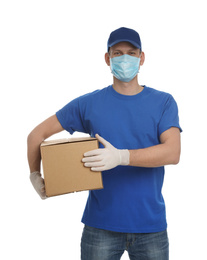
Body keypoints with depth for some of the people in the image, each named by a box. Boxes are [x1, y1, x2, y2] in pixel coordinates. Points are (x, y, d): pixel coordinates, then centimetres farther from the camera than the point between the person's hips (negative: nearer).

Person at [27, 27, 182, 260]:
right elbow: (37, 134, 8)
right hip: (101, 225, 0)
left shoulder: (163, 102, 2)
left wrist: (121, 156, -24)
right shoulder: (89, 104, 2)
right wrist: (35, 175, -1)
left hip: (151, 225, 1)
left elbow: (173, 153, -14)